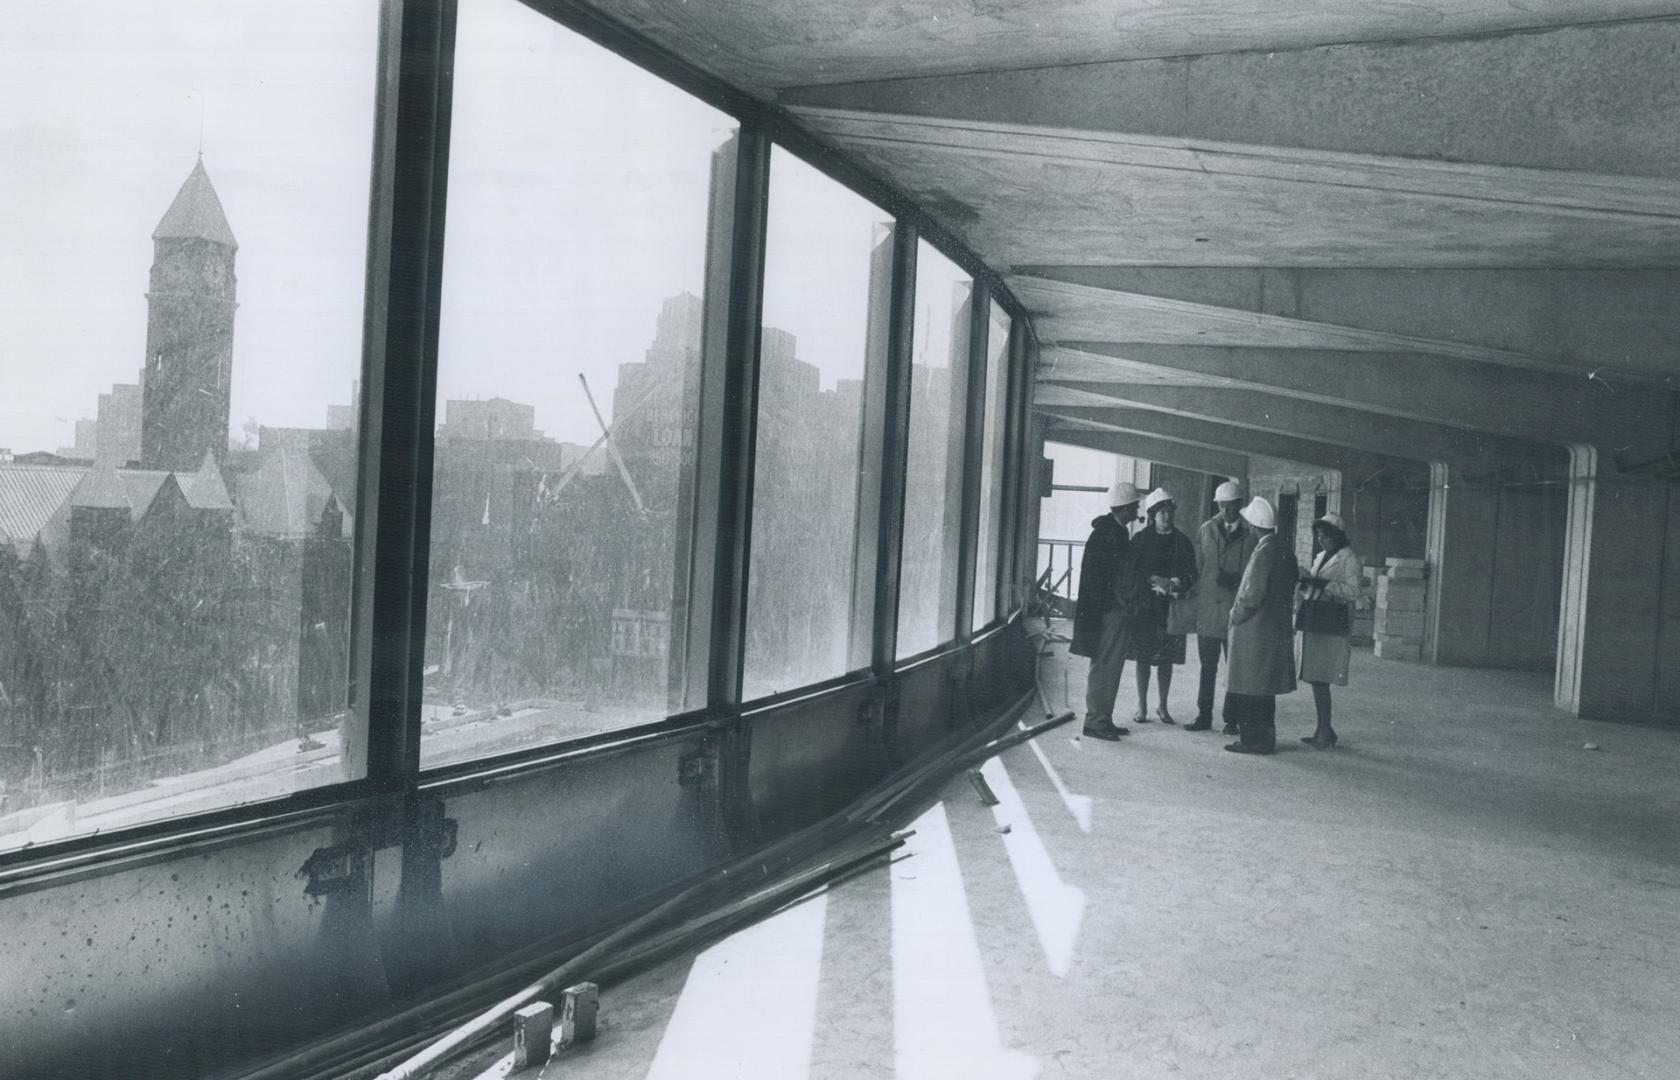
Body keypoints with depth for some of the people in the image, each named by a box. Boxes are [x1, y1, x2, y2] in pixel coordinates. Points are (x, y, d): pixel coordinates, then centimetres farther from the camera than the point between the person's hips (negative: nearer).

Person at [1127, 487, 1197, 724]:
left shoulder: (1181, 541, 7)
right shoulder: (1141, 539, 1)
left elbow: (1191, 574, 4)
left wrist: (1174, 583, -14)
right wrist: (1155, 580, -17)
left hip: (1170, 607, 2)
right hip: (1145, 604, -2)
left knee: (1166, 658, 5)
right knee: (1143, 657, 1)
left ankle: (1163, 706, 16)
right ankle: (1142, 707, 10)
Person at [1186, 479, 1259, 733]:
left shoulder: (1252, 533, -1)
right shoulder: (1206, 529, 9)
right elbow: (1197, 567, 11)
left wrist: (1237, 580, -17)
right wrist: (1193, 598, 3)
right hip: (1207, 607, 3)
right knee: (1207, 666, 8)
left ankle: (1233, 718, 12)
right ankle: (1204, 715, 16)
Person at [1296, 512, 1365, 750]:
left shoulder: (1349, 559, -5)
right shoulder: (1320, 557, 19)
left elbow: (1356, 591, -16)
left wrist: (1325, 585, -20)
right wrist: (1305, 585, 4)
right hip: (1313, 623, 8)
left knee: (1320, 680, -10)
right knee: (1316, 680, 8)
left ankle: (1325, 732, -4)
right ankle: (1324, 730, 16)